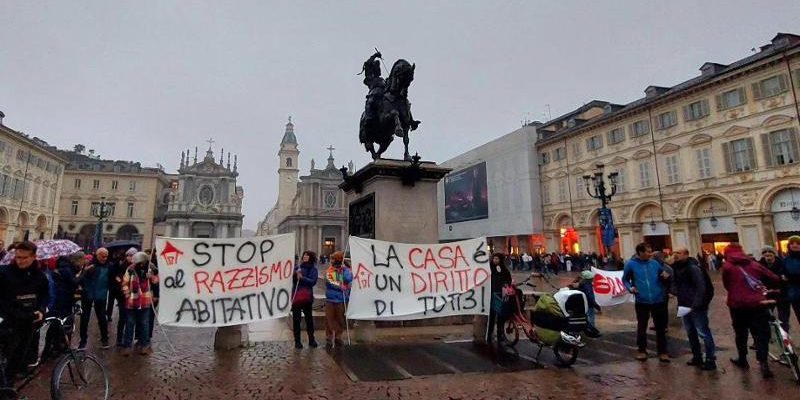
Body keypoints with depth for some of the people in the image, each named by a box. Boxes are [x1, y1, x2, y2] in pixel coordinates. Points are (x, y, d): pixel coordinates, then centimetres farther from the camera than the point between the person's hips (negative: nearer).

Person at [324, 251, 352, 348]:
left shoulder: (346, 270, 0)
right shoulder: (329, 271, 2)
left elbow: (349, 279, -15)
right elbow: (330, 282, -12)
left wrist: (345, 269, -15)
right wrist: (341, 285, -19)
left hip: (342, 299, 0)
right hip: (330, 299, 0)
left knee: (340, 319, 8)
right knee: (329, 319, 1)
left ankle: (338, 337, 23)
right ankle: (329, 338, 11)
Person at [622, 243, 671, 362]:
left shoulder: (655, 263, 3)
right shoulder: (631, 264, -5)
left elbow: (663, 276, 13)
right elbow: (625, 279, 4)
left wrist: (666, 276, -9)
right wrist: (630, 288, -14)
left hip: (658, 300, 2)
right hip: (642, 301, -2)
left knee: (660, 327, 11)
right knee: (641, 327, 11)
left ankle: (662, 352, 24)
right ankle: (642, 350, 27)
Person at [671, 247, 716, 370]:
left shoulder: (693, 268, -16)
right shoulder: (676, 268, 8)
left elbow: (701, 288, -20)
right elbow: (675, 283, 17)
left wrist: (695, 305, -21)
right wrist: (675, 291, -3)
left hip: (697, 306, -8)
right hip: (684, 306, 8)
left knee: (703, 333, -1)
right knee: (690, 332, 16)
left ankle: (711, 360, 9)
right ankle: (697, 357, 28)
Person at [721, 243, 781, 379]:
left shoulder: (726, 266, -1)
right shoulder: (754, 264, 7)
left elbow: (726, 285, 4)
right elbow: (775, 279, 7)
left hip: (738, 305, -2)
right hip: (758, 304, 2)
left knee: (741, 334, 16)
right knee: (761, 334, 7)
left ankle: (742, 360, 28)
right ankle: (763, 363, -5)